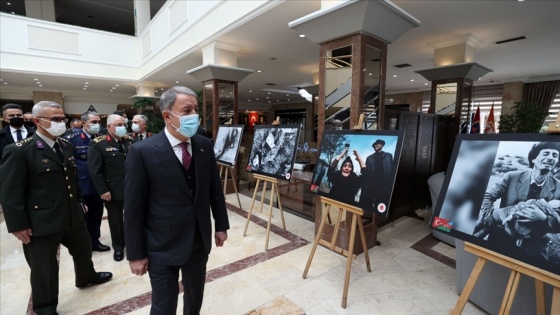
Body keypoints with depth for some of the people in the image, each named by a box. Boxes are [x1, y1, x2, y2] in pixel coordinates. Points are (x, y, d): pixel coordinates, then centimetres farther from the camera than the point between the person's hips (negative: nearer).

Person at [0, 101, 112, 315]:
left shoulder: (66, 146, 5)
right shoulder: (20, 151, -17)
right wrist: (19, 225, -15)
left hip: (72, 215, 6)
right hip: (41, 222, -6)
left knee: (83, 248, 24)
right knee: (44, 267, 14)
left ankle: (86, 277, 51)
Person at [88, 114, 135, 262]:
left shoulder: (130, 141, 5)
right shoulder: (97, 144, -8)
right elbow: (94, 170, -11)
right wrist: (103, 190, -13)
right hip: (113, 190, -3)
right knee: (115, 220, 13)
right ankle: (118, 247, 32)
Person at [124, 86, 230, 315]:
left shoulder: (204, 145, -3)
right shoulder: (142, 151, -16)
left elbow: (215, 189, 4)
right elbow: (133, 208, -11)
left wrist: (221, 225, 8)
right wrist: (136, 254, -7)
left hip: (200, 241, 4)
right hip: (163, 247, -4)